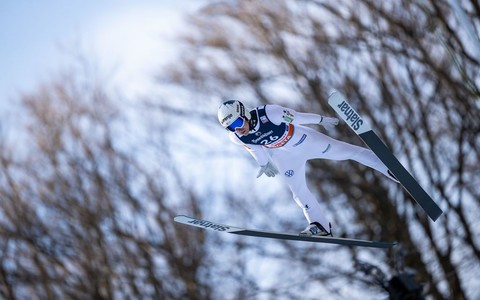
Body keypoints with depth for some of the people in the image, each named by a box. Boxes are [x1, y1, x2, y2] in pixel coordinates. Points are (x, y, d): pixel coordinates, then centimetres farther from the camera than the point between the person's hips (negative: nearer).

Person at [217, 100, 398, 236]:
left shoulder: (270, 113, -39)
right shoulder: (236, 138, -23)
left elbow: (297, 117, -22)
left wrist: (322, 120, -8)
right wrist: (264, 163, 16)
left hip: (303, 140, -3)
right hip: (284, 156, 3)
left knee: (346, 152, 6)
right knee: (298, 191, 2)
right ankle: (320, 226, 19)